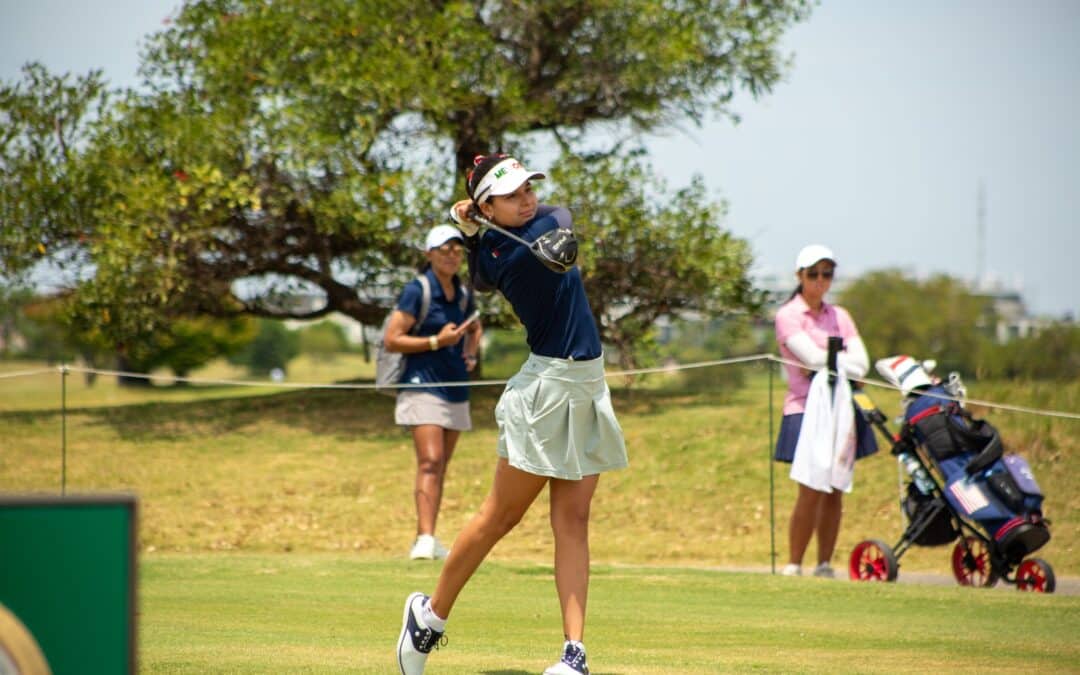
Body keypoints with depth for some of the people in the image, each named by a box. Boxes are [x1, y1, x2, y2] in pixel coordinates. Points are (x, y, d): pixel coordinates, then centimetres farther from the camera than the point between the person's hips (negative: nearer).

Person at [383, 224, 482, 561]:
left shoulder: (463, 295, 11)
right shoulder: (417, 291, -8)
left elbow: (475, 328, 31)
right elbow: (391, 339, -11)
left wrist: (470, 353, 11)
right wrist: (437, 342, -17)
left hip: (456, 391, 7)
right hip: (424, 388, -7)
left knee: (440, 467, 8)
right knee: (430, 462, -19)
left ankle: (427, 540, 14)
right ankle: (425, 538, -27)